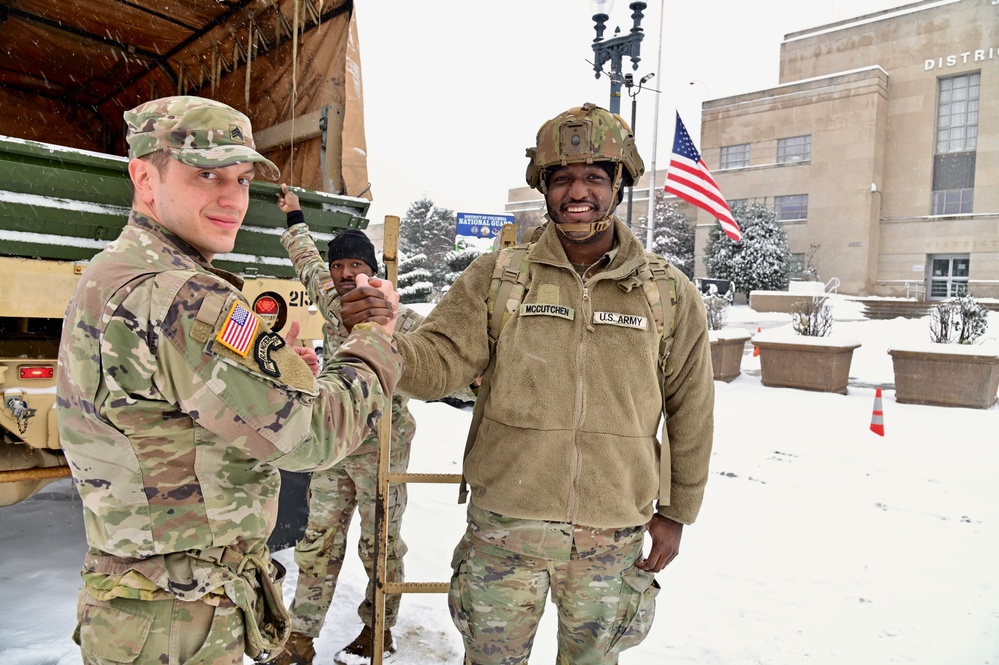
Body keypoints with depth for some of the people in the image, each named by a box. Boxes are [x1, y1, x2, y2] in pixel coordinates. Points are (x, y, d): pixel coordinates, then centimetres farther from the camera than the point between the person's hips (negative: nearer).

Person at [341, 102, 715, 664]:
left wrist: (675, 512, 9)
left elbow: (690, 412, 5)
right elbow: (442, 359, -9)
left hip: (612, 536, 1)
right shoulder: (498, 274, -5)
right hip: (505, 522, 0)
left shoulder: (672, 293, -3)